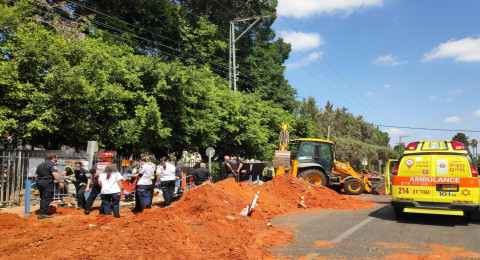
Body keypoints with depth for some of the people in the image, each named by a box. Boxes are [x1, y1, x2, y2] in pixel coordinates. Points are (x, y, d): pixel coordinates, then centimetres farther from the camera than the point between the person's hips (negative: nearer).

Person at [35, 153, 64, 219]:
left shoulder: (41, 165, 20)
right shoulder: (52, 164, -7)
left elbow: (36, 175, 23)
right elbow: (55, 174, -23)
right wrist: (60, 182, -24)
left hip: (39, 182, 9)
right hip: (47, 183, -9)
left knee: (43, 198, 18)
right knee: (47, 198, -6)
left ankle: (42, 212, 24)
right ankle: (42, 213, -10)